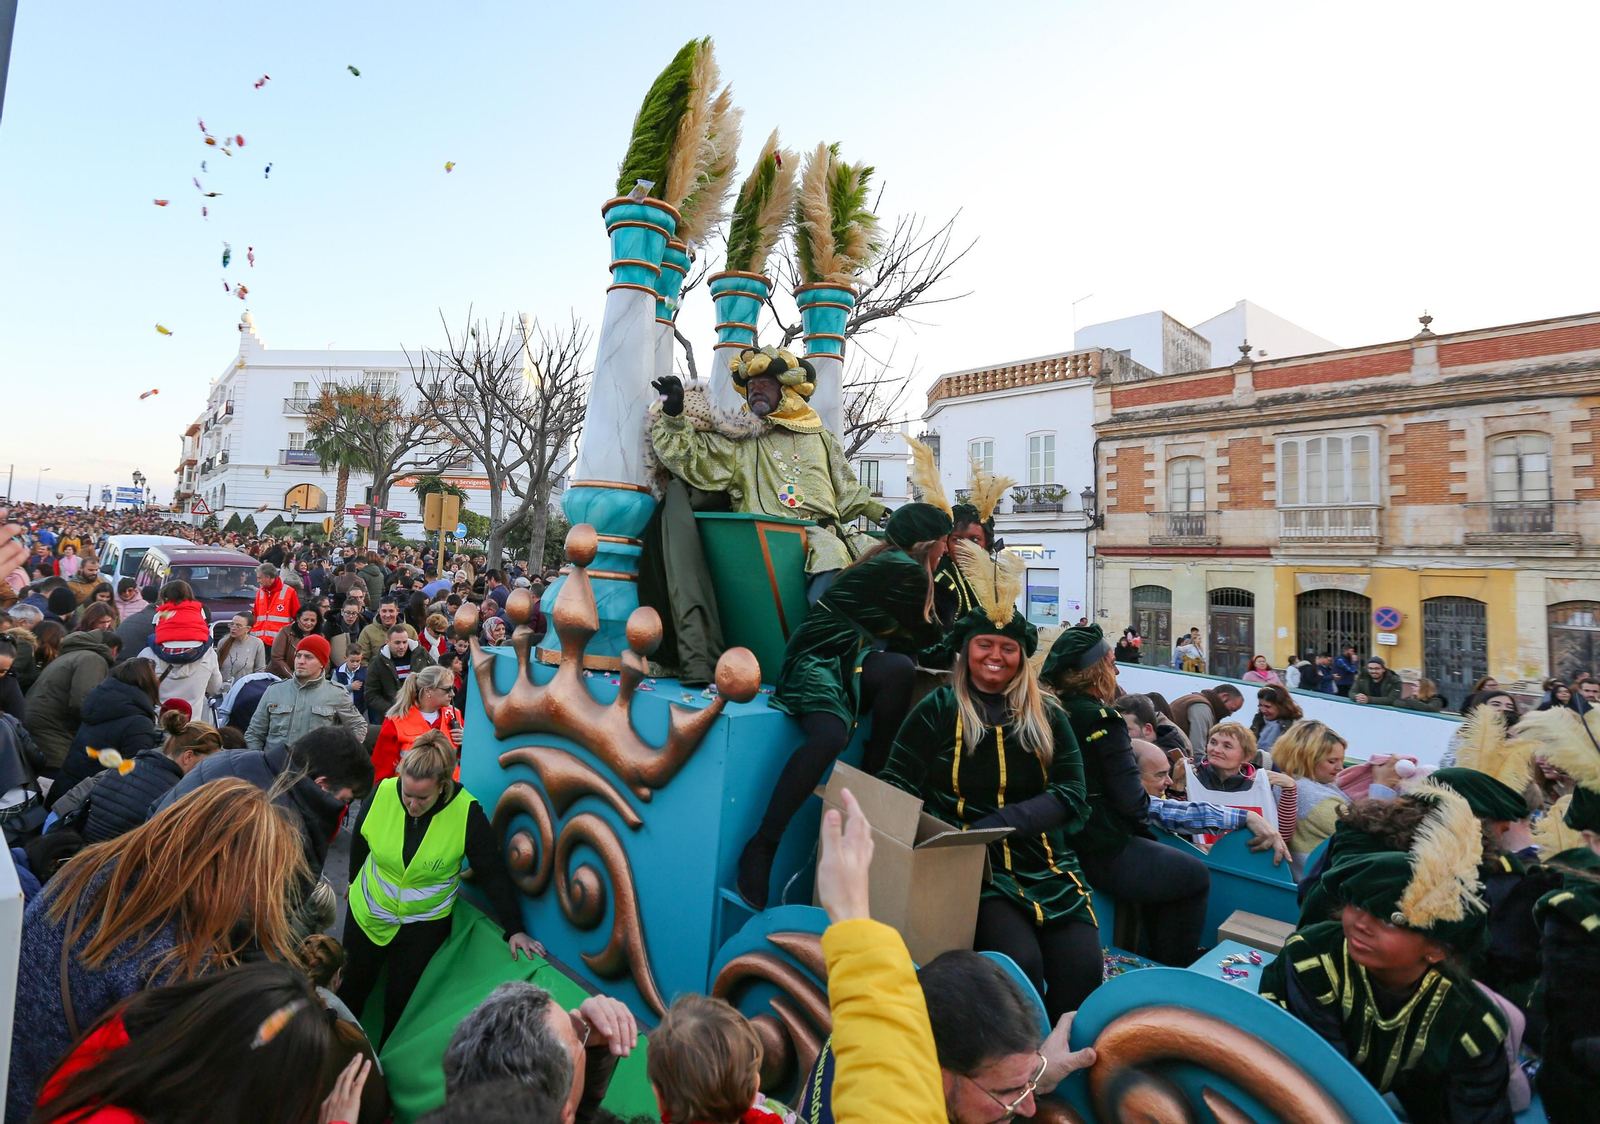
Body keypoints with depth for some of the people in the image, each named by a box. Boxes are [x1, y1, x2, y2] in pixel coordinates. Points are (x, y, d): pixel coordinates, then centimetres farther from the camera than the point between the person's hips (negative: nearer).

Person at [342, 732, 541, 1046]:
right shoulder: (381, 794, -20)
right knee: (351, 988, 20)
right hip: (368, 913, 3)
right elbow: (359, 842, 2)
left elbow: (493, 873, -19)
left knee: (401, 999, 9)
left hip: (423, 926, -2)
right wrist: (356, 880, 19)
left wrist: (514, 929, -21)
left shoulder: (467, 812, -27)